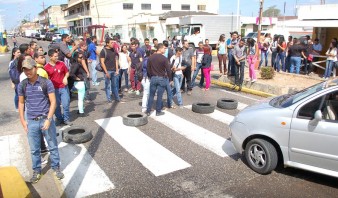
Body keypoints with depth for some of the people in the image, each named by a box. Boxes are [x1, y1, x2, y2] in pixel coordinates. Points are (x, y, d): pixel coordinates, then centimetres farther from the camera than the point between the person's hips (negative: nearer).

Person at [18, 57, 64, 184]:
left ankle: (56, 168, 26)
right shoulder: (22, 85, 2)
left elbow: (53, 102, -8)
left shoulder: (46, 83, -8)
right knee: (34, 149, 12)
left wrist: (48, 119, -15)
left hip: (46, 119, -2)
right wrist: (22, 120, 6)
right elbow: (21, 103, 12)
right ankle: (37, 171, 29)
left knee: (53, 146, 9)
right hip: (31, 122, 3)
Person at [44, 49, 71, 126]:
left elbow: (67, 72, 11)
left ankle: (66, 119, 17)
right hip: (54, 89, -1)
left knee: (66, 104, 1)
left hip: (63, 87, 1)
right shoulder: (46, 67, -6)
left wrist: (65, 77, -8)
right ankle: (59, 119, 27)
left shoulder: (61, 63, -1)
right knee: (56, 105, 9)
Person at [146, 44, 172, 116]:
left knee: (151, 95, 11)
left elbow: (148, 69, 8)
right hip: (161, 78, -4)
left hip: (153, 78, 4)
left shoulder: (150, 58, 3)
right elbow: (168, 70, -10)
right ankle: (158, 111, 12)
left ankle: (148, 111, 15)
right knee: (159, 96, 4)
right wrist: (170, 78, 2)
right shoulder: (164, 58, -12)